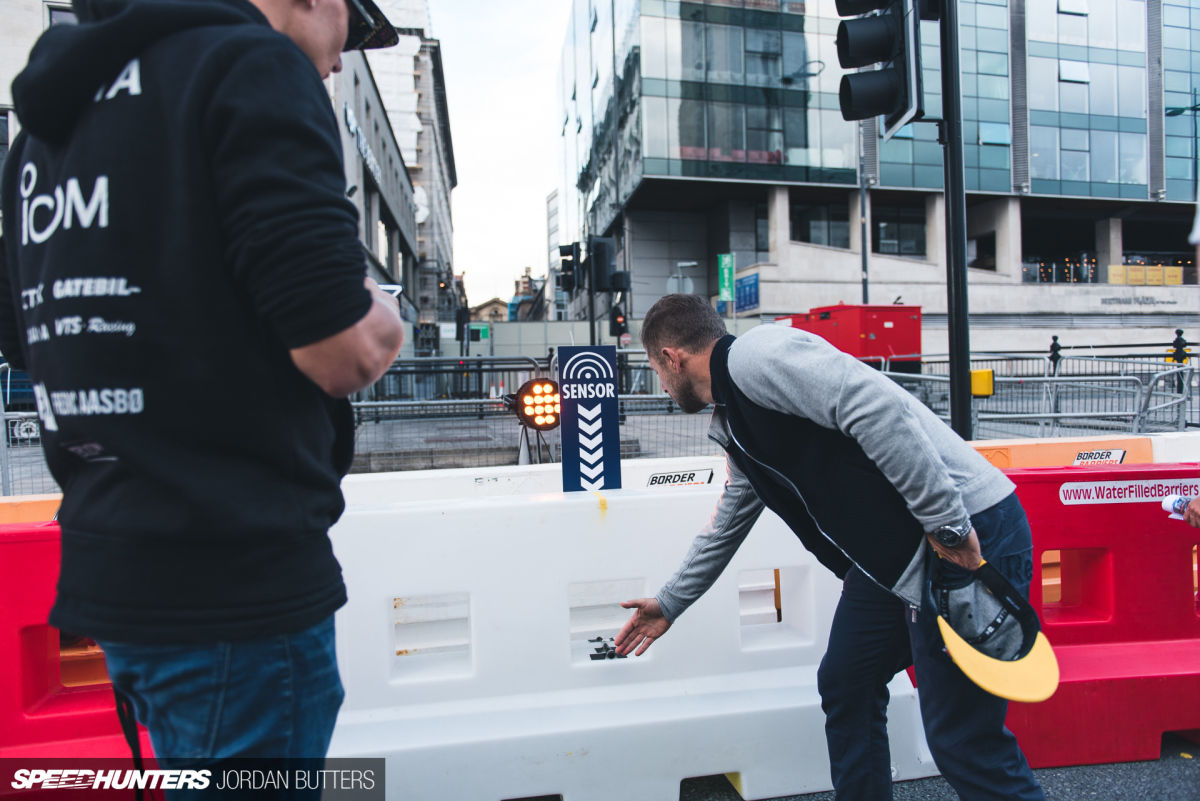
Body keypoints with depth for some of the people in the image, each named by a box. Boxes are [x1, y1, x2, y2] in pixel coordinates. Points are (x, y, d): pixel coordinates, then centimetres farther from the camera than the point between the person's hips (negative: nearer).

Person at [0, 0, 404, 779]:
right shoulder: (259, 63, -11)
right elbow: (343, 354, -19)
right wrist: (380, 315, 3)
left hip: (107, 569, 8)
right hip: (241, 582, -8)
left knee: (199, 754, 24)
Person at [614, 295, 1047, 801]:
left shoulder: (754, 355, -15)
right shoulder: (734, 425, 17)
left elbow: (878, 407, -26)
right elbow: (726, 527, 28)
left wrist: (944, 521, -23)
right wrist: (669, 604, 37)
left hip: (966, 536, -10)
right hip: (892, 554, 10)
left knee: (963, 741, -2)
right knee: (845, 686, 17)